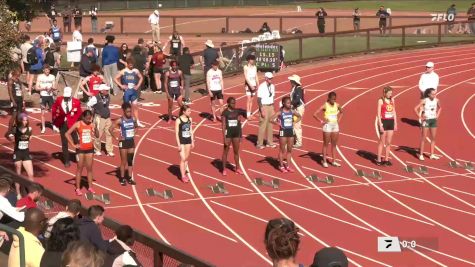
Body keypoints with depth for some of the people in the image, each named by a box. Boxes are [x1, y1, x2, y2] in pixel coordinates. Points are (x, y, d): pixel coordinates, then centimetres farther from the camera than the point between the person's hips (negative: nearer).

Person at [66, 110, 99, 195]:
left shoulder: (92, 124, -3)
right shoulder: (78, 124, -11)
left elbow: (97, 136, 1)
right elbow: (67, 134, -9)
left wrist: (96, 128, -17)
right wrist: (73, 144, -11)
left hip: (90, 149, 3)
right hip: (81, 149, -3)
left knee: (89, 168, 9)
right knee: (80, 168, 4)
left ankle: (90, 187, 18)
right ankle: (78, 188, 9)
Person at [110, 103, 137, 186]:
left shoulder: (133, 119, -1)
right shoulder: (120, 120, -15)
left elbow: (135, 126, 21)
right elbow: (110, 129, -18)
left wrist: (134, 134, 7)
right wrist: (116, 138, -16)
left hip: (131, 141, 5)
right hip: (123, 142, -5)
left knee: (130, 161, 10)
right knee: (123, 161, 2)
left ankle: (130, 178, 18)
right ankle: (122, 178, 13)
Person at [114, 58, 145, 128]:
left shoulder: (136, 71, 2)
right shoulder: (123, 71, -5)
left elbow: (141, 78, 16)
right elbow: (115, 79, -3)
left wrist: (138, 85, 4)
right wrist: (121, 85, -11)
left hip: (134, 91, 2)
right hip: (126, 91, -2)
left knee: (135, 106, 1)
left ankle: (138, 122, 4)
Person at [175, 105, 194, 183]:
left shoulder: (190, 119, 3)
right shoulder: (178, 120, -12)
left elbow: (191, 131, 10)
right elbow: (176, 133, -11)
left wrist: (192, 142, 9)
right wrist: (178, 144, -14)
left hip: (188, 141, 5)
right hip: (181, 141, -5)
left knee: (186, 158, 12)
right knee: (183, 159, -7)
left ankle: (185, 173, 24)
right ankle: (183, 176, -1)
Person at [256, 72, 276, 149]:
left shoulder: (272, 86, 7)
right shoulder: (261, 87, -13)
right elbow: (259, 100, -14)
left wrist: (273, 108, 12)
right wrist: (262, 110, -19)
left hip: (271, 106, 7)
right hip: (264, 107, -7)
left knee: (270, 124, 10)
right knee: (262, 125, -6)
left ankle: (269, 142, 19)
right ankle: (259, 144, 0)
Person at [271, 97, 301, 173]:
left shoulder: (292, 111, 3)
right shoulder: (280, 112, -11)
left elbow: (299, 116, 19)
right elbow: (271, 119, -17)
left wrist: (295, 122, 5)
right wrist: (278, 123, -17)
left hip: (291, 131, 5)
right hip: (283, 131, -5)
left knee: (289, 150, 9)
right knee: (282, 150, 3)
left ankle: (288, 166, 17)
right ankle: (281, 166, 11)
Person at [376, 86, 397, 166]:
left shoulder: (392, 100, 10)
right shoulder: (381, 101, -7)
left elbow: (394, 112, 14)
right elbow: (379, 114, -9)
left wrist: (395, 123, 10)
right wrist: (380, 125, -15)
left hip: (391, 122, 5)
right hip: (384, 121, -5)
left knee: (388, 142, 7)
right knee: (382, 142, -1)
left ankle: (386, 159, 13)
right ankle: (379, 160, 4)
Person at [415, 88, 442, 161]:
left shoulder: (436, 100, -1)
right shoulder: (424, 101, -15)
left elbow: (439, 108, 20)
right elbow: (416, 109, -15)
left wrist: (437, 115, 8)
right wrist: (420, 117, -15)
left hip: (434, 120, 5)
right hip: (426, 120, -5)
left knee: (433, 138, 7)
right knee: (423, 138, -1)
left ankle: (432, 155, 14)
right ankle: (421, 155, 4)